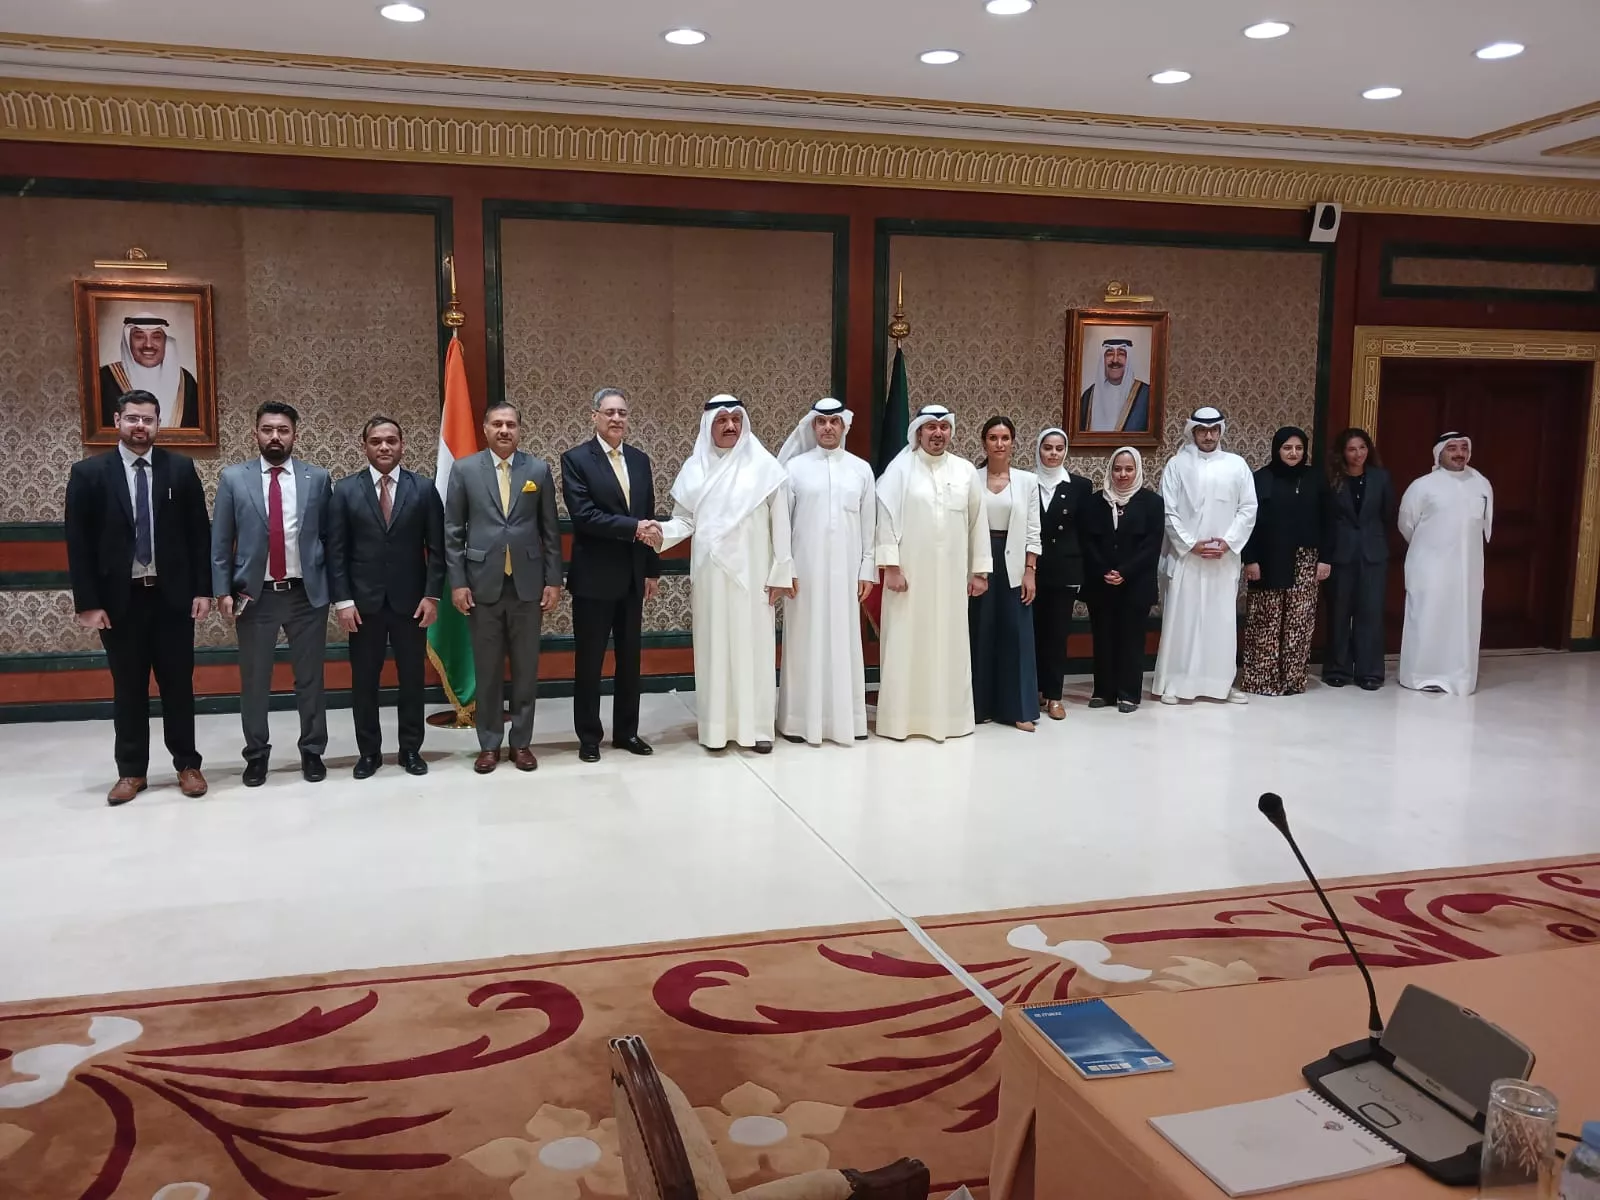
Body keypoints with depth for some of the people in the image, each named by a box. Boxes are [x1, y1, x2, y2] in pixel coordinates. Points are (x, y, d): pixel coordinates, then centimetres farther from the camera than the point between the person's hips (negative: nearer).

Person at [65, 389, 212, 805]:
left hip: (172, 595, 0)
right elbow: (78, 543, -2)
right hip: (118, 599, 0)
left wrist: (203, 589, -3)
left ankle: (187, 764, 19)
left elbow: (199, 533, 3)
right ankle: (131, 771, 19)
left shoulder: (181, 469, 2)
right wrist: (87, 602, -7)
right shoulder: (88, 472, 0)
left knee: (178, 684, 8)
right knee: (128, 689, 8)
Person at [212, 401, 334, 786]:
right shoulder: (233, 478, 1)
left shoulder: (318, 478, 2)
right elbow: (220, 541, 2)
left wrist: (334, 589, 2)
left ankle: (312, 751, 23)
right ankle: (256, 754, 25)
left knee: (310, 678, 9)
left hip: (307, 595, 0)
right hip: (254, 595, 0)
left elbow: (329, 538, 5)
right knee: (253, 681, 10)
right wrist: (223, 591, -4)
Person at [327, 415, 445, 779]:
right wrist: (343, 600, -7)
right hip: (363, 601, 0)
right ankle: (368, 752, 19)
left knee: (412, 677, 8)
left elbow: (436, 548, 2)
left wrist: (432, 596, -6)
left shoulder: (424, 488, 3)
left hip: (410, 600, 0)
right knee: (364, 680, 6)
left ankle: (411, 749, 20)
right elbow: (336, 551, 0)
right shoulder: (345, 489, 2)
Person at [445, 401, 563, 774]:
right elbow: (453, 531, 2)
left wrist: (553, 580, 0)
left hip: (528, 583, 1)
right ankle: (489, 744, 18)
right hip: (483, 583, -1)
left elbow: (550, 529, 5)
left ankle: (521, 741, 19)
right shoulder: (464, 469, 2)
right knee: (487, 669, 6)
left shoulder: (539, 469, 4)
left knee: (526, 668, 7)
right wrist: (457, 582, -4)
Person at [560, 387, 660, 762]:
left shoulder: (640, 460, 10)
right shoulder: (576, 459, -6)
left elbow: (648, 518, 12)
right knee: (589, 661, 5)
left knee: (630, 658, 12)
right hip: (594, 577, -5)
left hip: (632, 576, 5)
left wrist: (652, 570, 10)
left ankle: (627, 731, 23)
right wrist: (632, 527, -20)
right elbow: (583, 515, -17)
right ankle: (589, 736, 16)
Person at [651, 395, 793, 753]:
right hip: (709, 573, 2)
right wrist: (664, 533, -14)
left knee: (753, 646, 2)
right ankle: (716, 726, 13)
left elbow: (779, 525, -3)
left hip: (751, 573, -2)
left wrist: (780, 573, -5)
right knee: (714, 647, 6)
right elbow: (685, 518, 7)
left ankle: (756, 726, 10)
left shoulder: (764, 466, -3)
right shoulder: (696, 468, 6)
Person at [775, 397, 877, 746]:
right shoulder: (795, 466, 2)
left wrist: (867, 570, 3)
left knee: (844, 641, 5)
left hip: (845, 570, 1)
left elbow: (869, 525, 7)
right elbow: (781, 521, 1)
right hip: (805, 569, -1)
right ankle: (801, 719, 6)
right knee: (805, 641, 1)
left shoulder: (861, 469, 7)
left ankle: (846, 718, 11)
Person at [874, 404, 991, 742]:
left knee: (949, 643, 8)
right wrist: (891, 566, -12)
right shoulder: (900, 468, -2)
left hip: (951, 574, 3)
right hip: (909, 572, -3)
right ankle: (901, 717, 8)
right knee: (906, 644, 1)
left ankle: (949, 716, 17)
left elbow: (978, 523, 8)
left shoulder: (966, 471, 7)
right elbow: (887, 518, -6)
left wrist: (979, 570, 6)